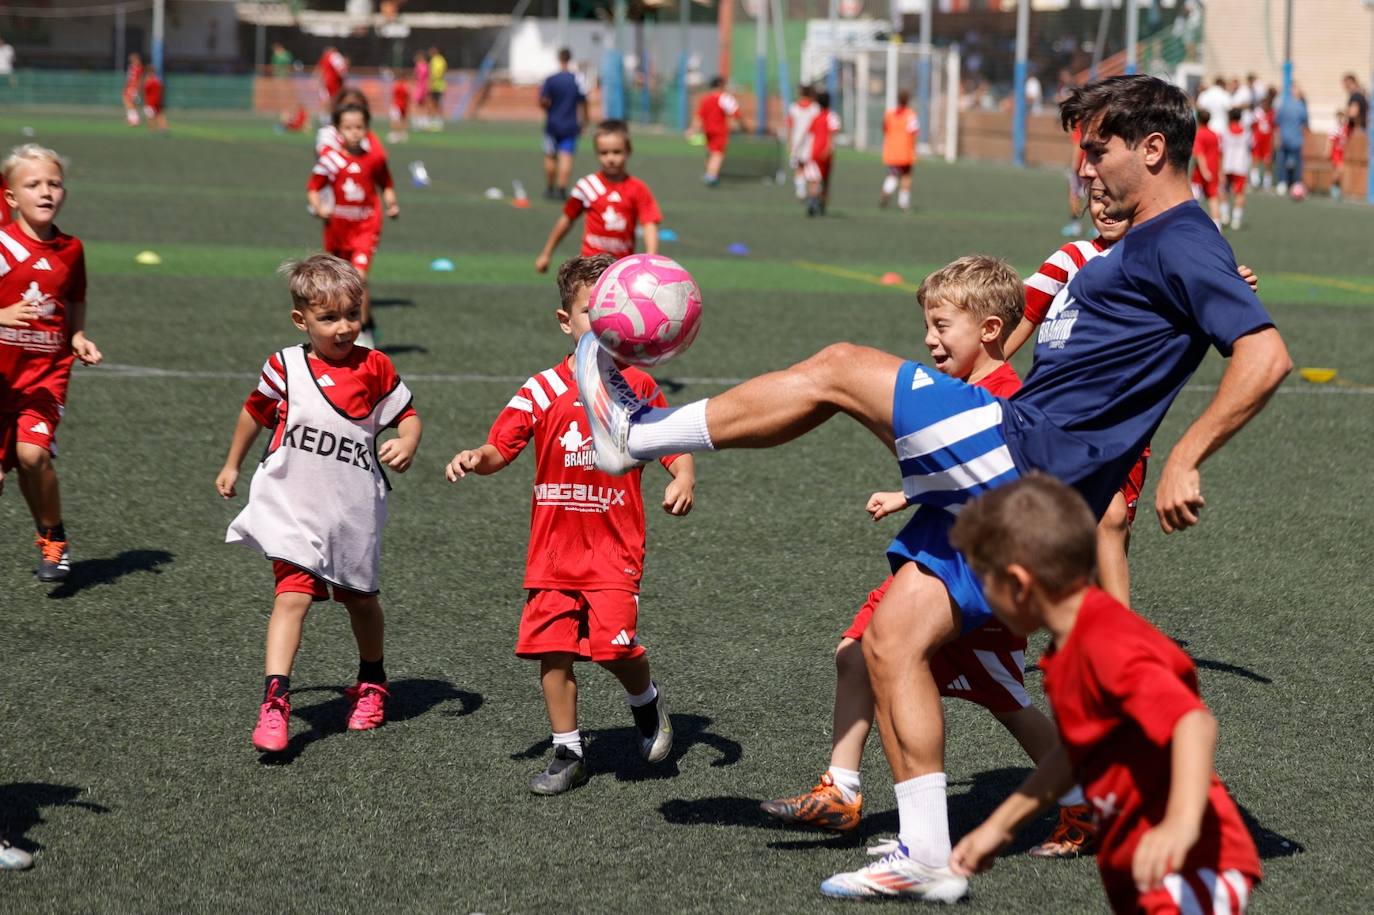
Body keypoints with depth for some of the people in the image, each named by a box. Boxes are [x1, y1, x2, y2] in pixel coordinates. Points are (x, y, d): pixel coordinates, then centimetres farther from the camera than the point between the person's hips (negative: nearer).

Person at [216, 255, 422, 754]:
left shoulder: (373, 367, -4)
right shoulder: (284, 367, -4)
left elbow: (408, 415, 6)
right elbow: (256, 412, 15)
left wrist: (406, 446, -17)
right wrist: (231, 465, 24)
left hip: (354, 512, 2)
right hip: (293, 510, -2)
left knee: (359, 598, 18)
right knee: (292, 596, -16)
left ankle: (371, 683, 42)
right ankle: (274, 703, -21)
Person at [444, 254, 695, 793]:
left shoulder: (638, 389, 0)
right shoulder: (542, 391, 1)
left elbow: (676, 447, 3)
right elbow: (501, 450, 4)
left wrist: (683, 480, -17)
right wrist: (476, 458, -18)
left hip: (614, 547, -2)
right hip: (554, 547, 2)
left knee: (614, 642, -16)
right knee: (553, 648, 2)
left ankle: (645, 701, 17)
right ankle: (568, 753, 18)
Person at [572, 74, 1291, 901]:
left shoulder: (1183, 245, -10)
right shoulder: (1143, 246, 22)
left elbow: (1266, 356, -22)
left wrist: (1185, 462, -23)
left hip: (1024, 454, -10)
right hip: (1009, 479, 10)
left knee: (839, 369, -9)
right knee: (894, 637, 8)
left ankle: (640, 433, 3)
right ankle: (927, 859, 8)